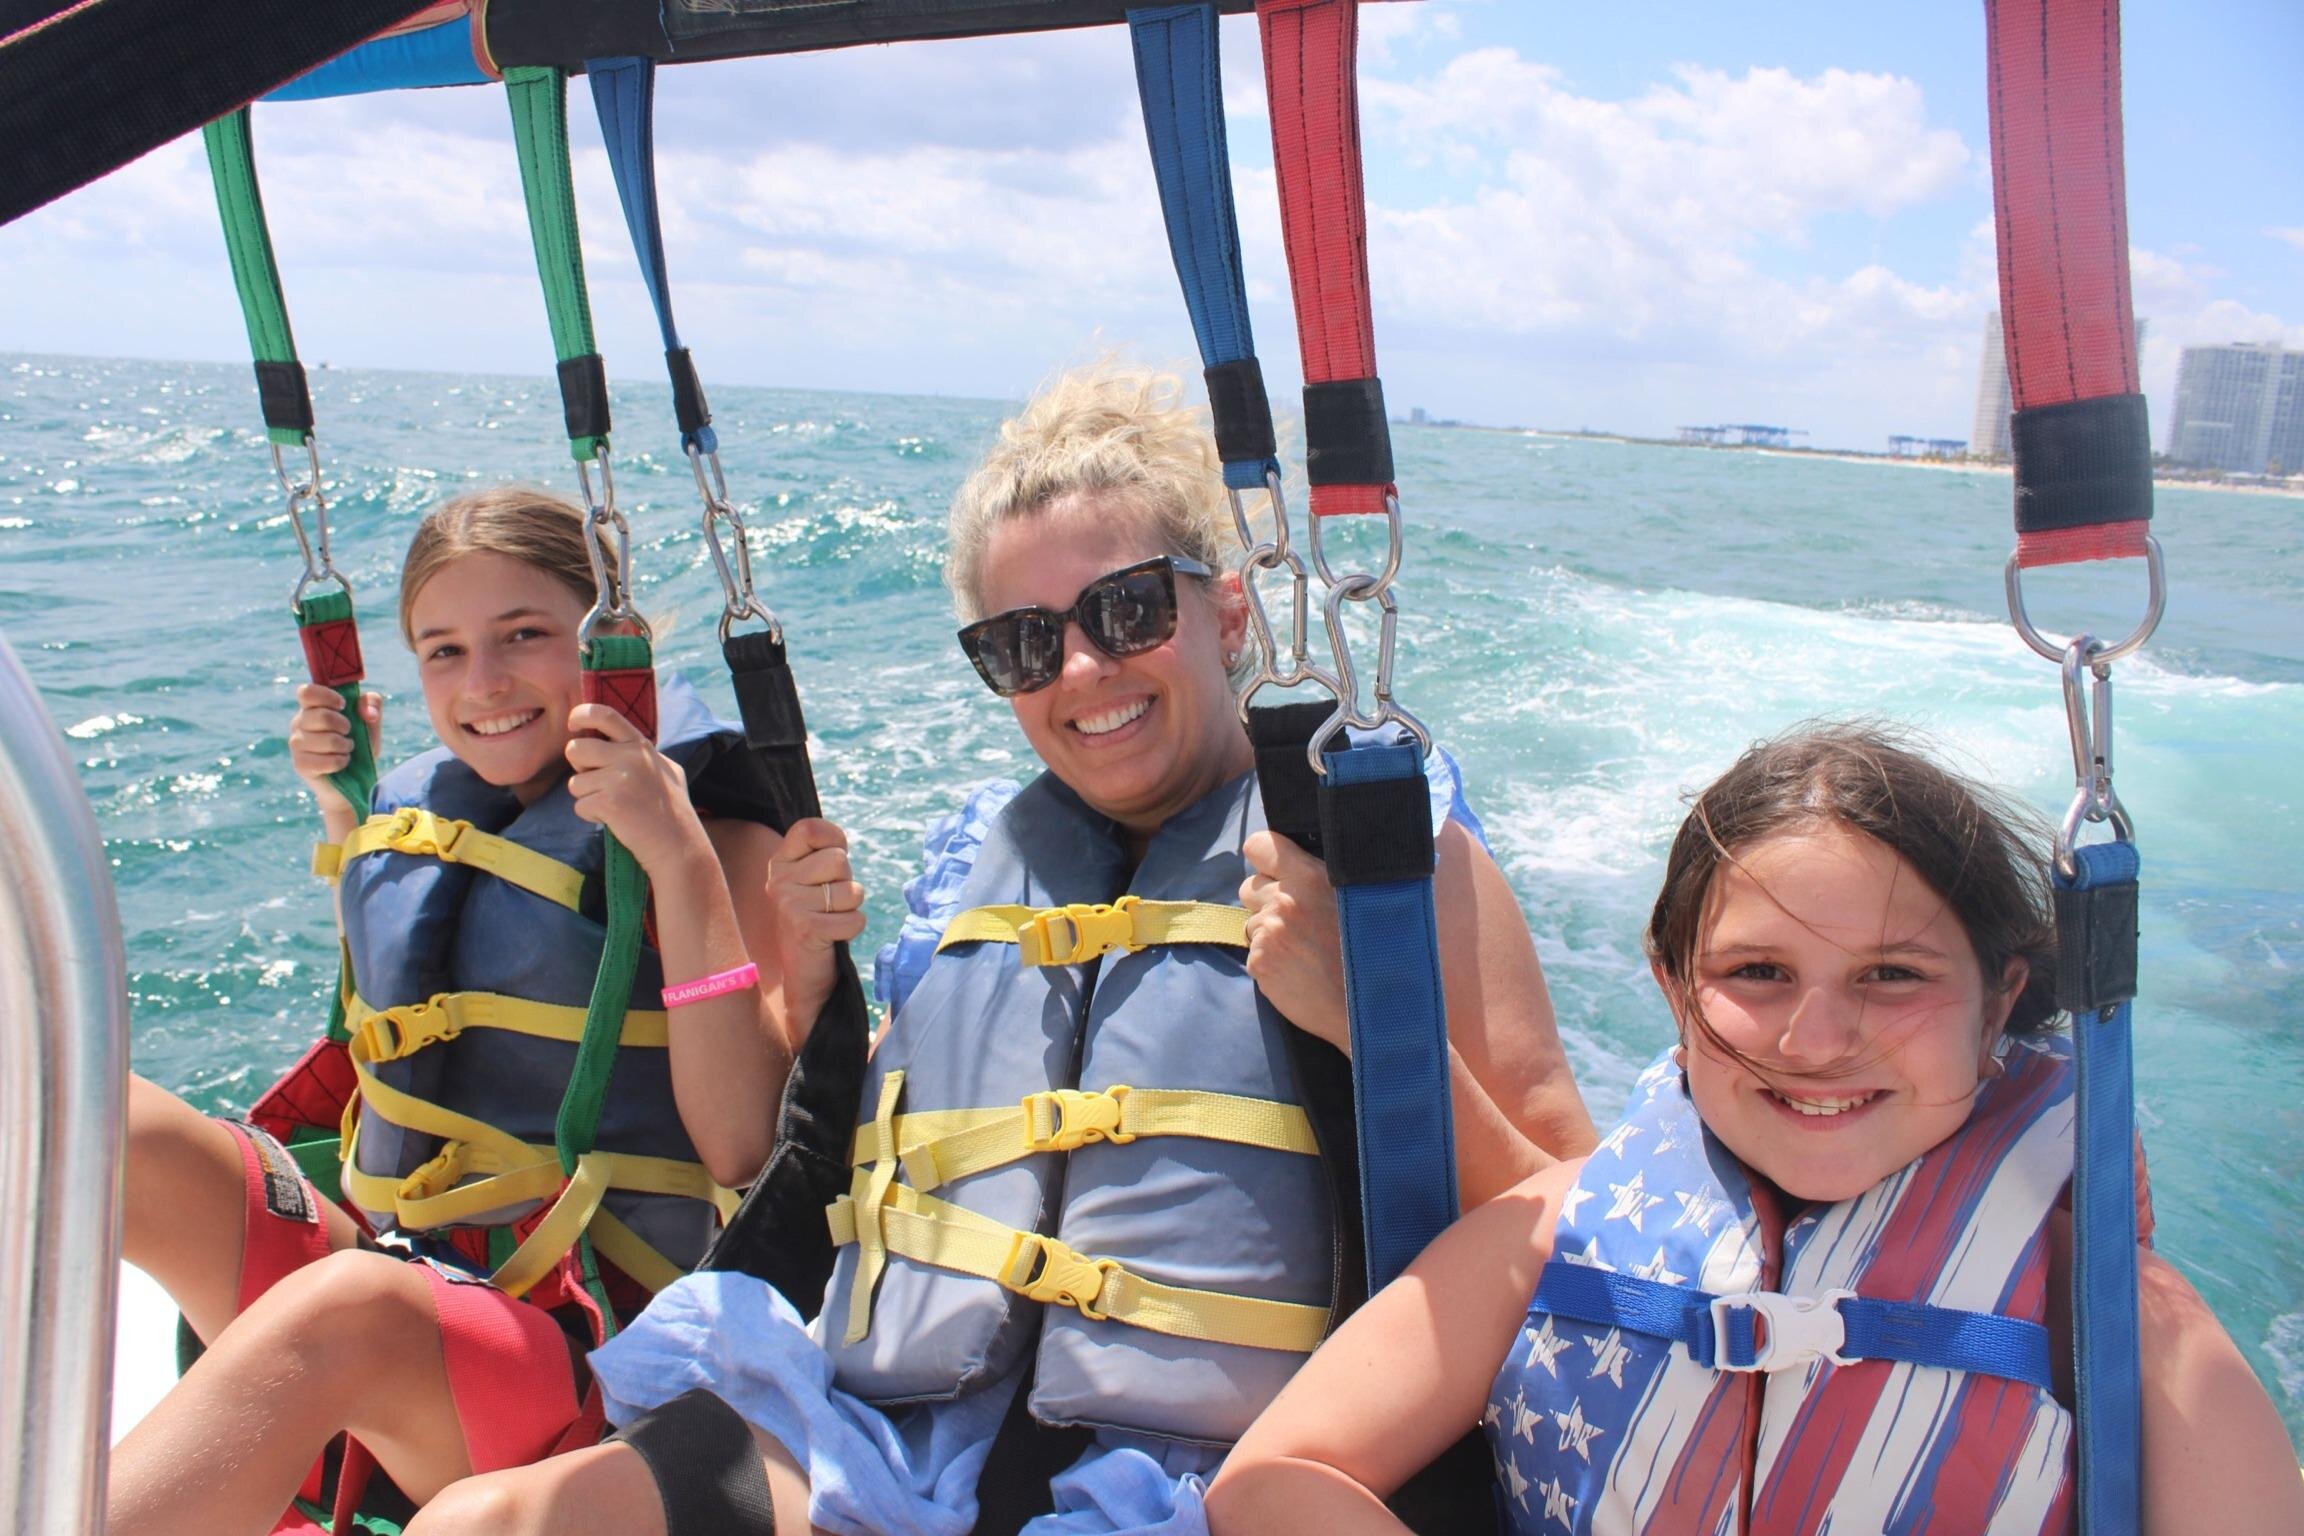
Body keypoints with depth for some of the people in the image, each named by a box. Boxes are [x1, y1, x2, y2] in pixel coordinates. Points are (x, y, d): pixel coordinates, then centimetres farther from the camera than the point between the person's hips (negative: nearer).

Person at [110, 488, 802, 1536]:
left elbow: (744, 1146, -19)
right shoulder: (421, 812, 11)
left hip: (593, 1352, -6)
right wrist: (340, 813, 17)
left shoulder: (713, 841, -8)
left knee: (344, 1306, -37)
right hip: (388, 1276, 7)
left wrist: (681, 860, -25)